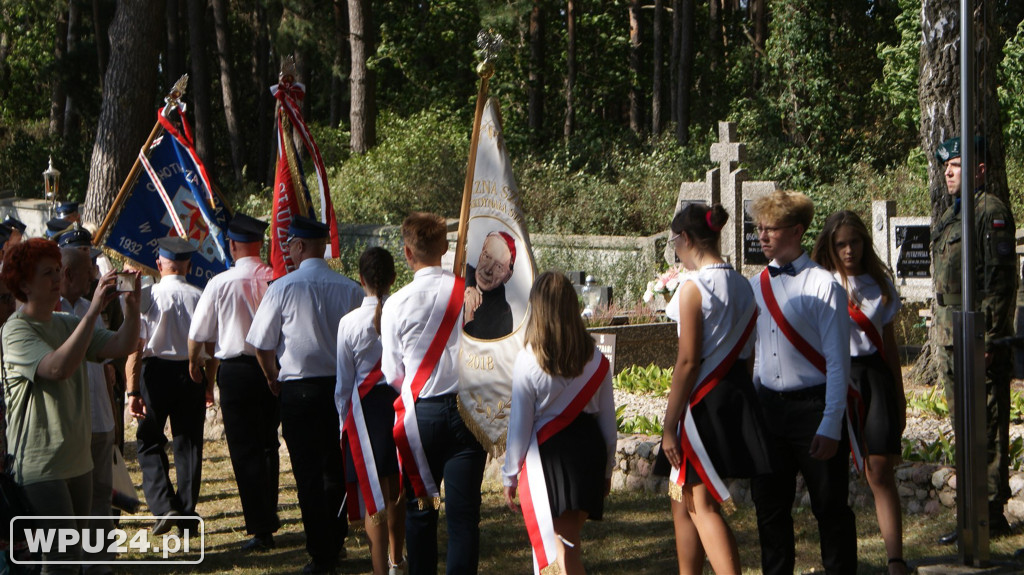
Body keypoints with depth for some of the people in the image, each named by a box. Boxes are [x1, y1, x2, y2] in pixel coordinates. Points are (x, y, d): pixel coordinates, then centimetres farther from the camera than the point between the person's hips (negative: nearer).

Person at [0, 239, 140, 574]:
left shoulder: (67, 324, 12)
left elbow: (122, 346, 2)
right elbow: (58, 367, -31)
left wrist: (133, 305, -16)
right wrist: (94, 311, -34)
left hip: (77, 459, 9)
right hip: (40, 465, -8)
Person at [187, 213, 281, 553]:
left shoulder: (220, 283, -10)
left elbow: (198, 334, -2)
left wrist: (194, 362, 18)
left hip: (235, 370, -3)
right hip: (274, 369, 3)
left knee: (245, 451, 1)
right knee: (268, 445, 20)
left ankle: (261, 529, -2)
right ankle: (270, 515, 31)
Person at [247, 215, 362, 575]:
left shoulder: (283, 288, -10)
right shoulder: (350, 289, -1)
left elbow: (262, 345, -4)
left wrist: (273, 380, 14)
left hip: (299, 388, -3)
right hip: (342, 385, 4)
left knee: (308, 473, 1)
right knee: (336, 468, 16)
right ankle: (336, 543, 25)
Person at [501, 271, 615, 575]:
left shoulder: (528, 361, -12)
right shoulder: (596, 359, -1)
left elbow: (519, 424, -7)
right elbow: (608, 418, 7)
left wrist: (510, 476, 4)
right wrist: (607, 467, 20)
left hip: (547, 452, -4)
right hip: (588, 448, 4)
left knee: (561, 547, 3)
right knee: (571, 538, 17)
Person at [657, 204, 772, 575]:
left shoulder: (693, 286, -14)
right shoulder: (741, 285, 10)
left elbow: (688, 361, -17)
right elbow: (746, 353, 14)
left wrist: (670, 424, -14)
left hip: (703, 403, -8)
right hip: (737, 398, 8)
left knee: (701, 506, -4)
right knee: (684, 503, 17)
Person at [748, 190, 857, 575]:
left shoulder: (823, 286, -8)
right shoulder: (756, 286, 8)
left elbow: (837, 361, -10)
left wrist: (831, 426, -15)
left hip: (812, 405, -5)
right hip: (767, 407, 5)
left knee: (830, 506, 3)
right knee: (769, 505, 11)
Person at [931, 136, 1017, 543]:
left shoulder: (991, 211, -9)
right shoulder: (950, 216, 20)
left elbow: (1000, 279, -16)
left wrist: (990, 337, -21)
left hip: (979, 339, -10)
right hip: (950, 339, 10)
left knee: (987, 429, -6)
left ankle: (991, 517, -3)